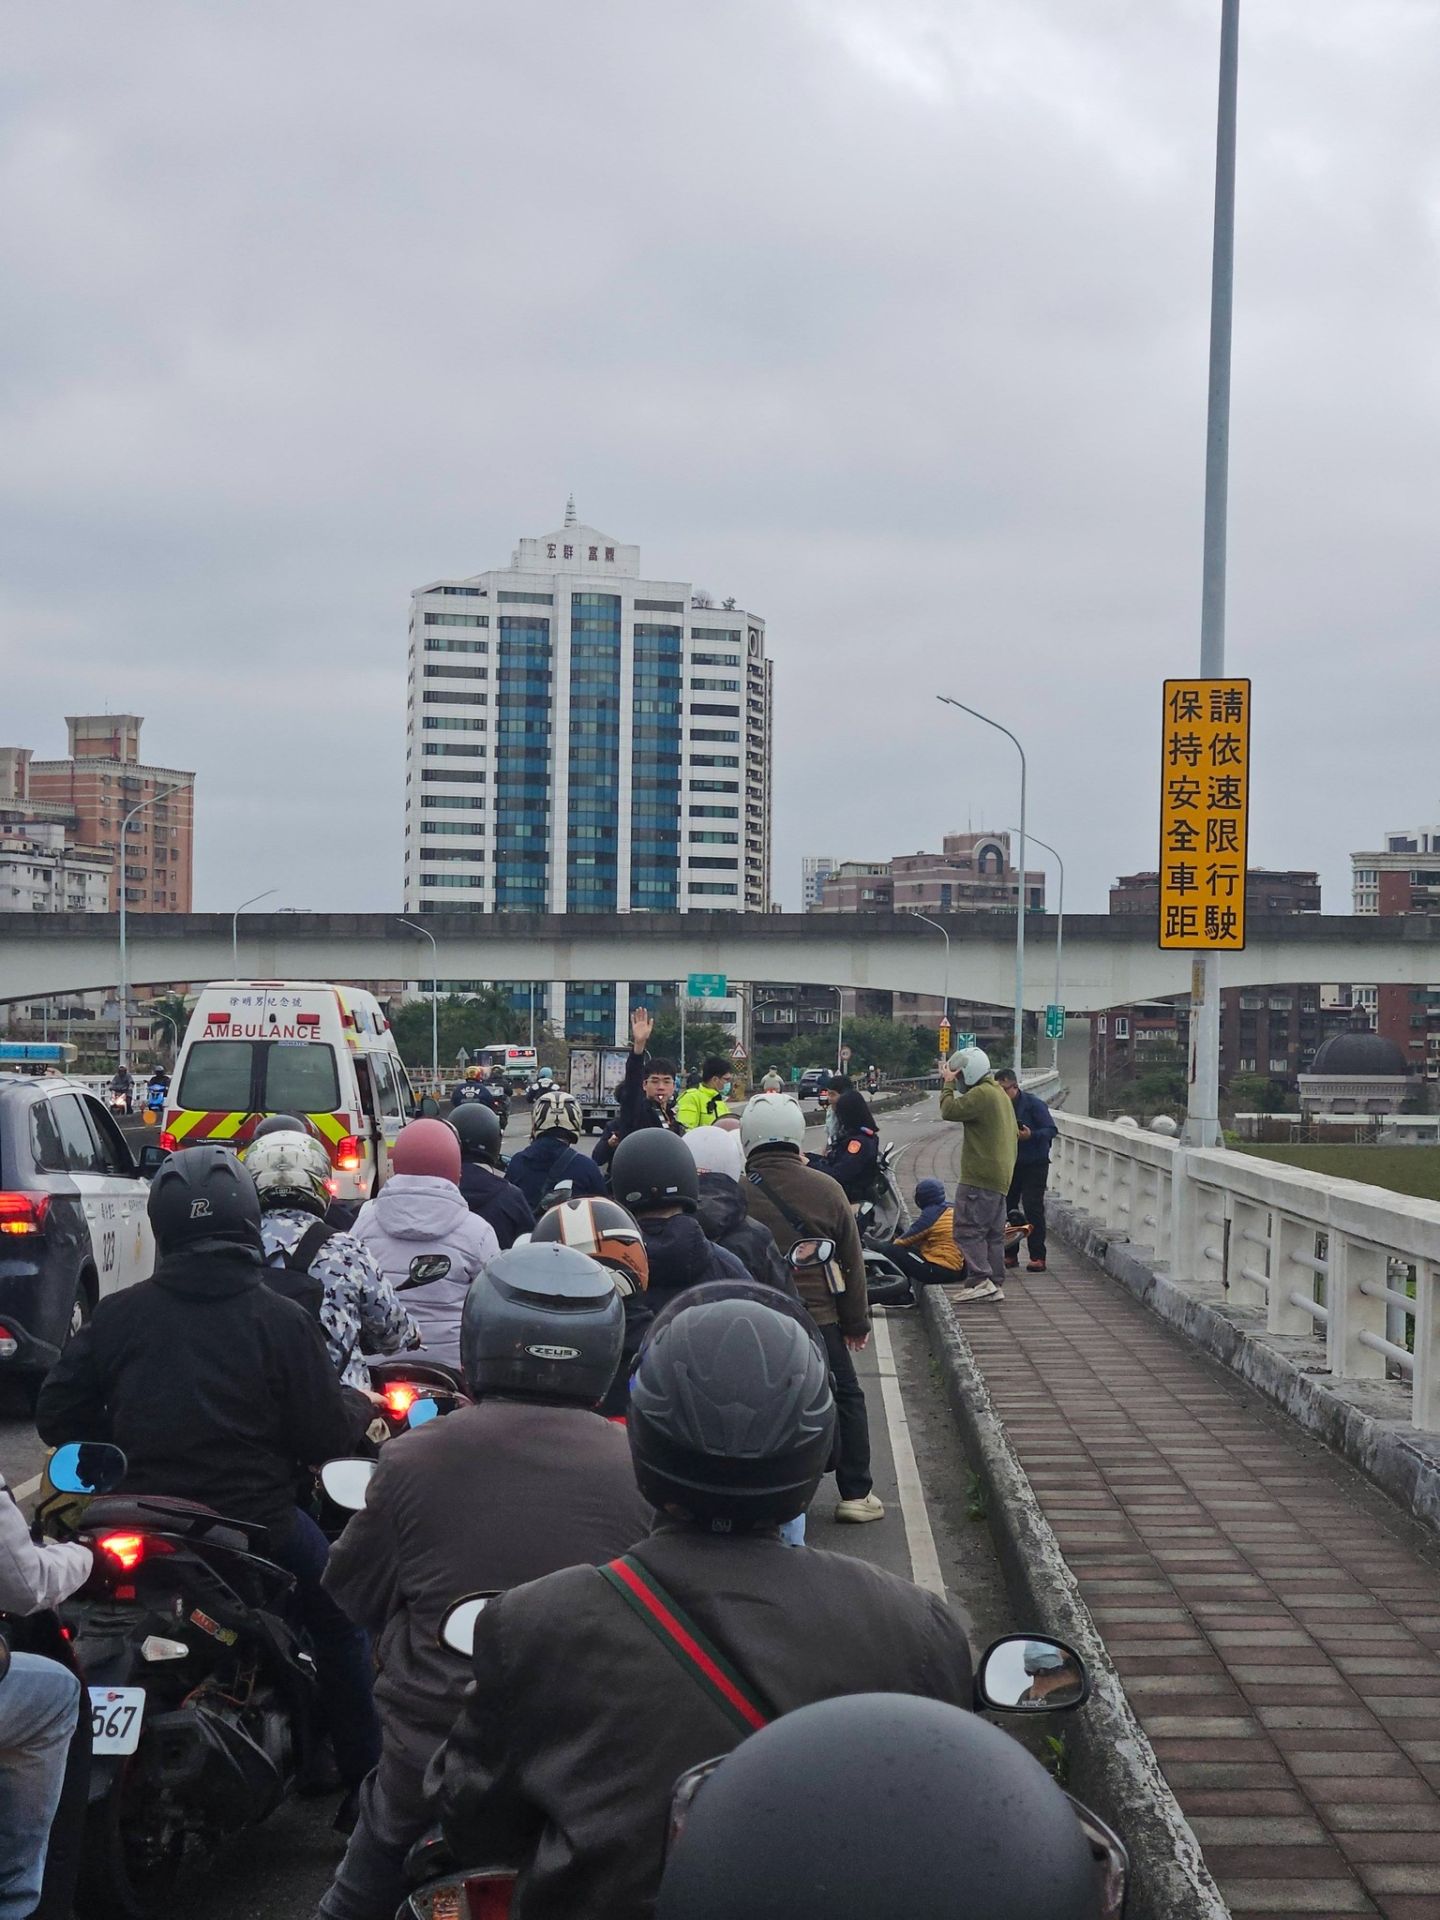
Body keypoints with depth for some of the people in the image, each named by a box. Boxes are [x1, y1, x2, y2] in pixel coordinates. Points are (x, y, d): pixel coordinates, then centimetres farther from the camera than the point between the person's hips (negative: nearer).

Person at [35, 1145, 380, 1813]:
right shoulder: (283, 1322, -11)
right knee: (338, 1620, 21)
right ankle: (366, 1788, 21)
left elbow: (57, 1416, 0)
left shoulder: (115, 1315, -4)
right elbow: (327, 1438, -9)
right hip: (256, 1525, -3)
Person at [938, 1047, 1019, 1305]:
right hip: (1001, 1176, 10)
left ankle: (980, 1281, -16)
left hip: (980, 1176, -10)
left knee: (969, 1228, -10)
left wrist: (947, 1083, -6)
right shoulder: (999, 1094, 21)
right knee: (993, 1232, 12)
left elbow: (949, 1110, -18)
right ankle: (995, 1284, 14)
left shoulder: (981, 1094, -14)